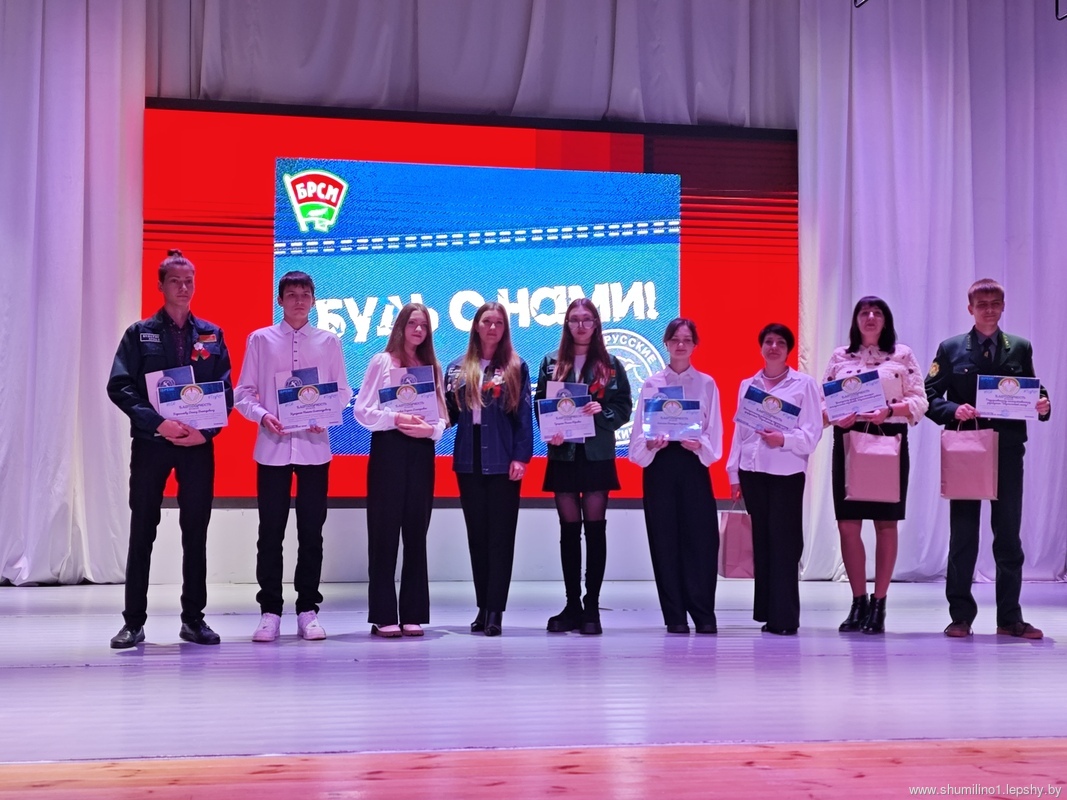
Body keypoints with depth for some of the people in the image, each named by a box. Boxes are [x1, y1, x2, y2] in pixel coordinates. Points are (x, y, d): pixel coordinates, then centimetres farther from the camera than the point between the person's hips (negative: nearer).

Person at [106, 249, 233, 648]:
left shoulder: (211, 335, 9)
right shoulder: (139, 334, 3)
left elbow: (225, 390, 6)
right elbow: (120, 386, -5)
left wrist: (206, 430, -10)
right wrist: (158, 423, -17)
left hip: (198, 444, 2)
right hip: (151, 441, -2)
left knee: (196, 532, 7)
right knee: (142, 531, 3)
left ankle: (193, 618, 16)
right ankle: (133, 622, 11)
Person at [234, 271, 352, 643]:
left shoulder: (329, 341, 8)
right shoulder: (260, 339, 6)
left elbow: (342, 392, 8)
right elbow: (243, 392, 5)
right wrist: (262, 416, -14)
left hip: (314, 446, 1)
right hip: (272, 447, 0)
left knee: (311, 532, 5)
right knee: (270, 532, 2)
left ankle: (308, 610, 13)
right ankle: (269, 612, 10)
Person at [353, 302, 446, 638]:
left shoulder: (431, 367, 14)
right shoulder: (382, 362, 3)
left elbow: (442, 416, 10)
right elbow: (362, 411, -4)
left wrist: (430, 428, -11)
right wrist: (397, 419, -17)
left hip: (421, 452, 4)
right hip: (388, 449, -4)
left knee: (416, 534, 5)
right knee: (384, 533, -3)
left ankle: (413, 614, 10)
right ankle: (383, 616, 1)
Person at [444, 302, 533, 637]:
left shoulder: (516, 368, 4)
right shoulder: (458, 368, 11)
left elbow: (524, 415, -1)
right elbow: (449, 414, 10)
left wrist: (521, 456, -10)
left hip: (503, 462, -3)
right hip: (469, 461, 3)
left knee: (500, 535, -3)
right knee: (476, 535, 8)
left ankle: (495, 611, -3)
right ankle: (483, 607, 16)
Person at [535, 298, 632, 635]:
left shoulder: (610, 364, 5)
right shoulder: (551, 363, 9)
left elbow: (624, 407, 2)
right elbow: (539, 404, 5)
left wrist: (601, 412, -17)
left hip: (597, 454, -1)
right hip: (563, 454, 1)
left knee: (595, 528, -1)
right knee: (569, 529, 4)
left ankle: (591, 607, 3)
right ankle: (572, 605, 11)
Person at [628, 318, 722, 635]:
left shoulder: (706, 384, 9)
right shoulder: (652, 384, 8)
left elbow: (715, 431, 4)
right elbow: (639, 430, 4)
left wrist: (700, 444, -16)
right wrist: (650, 444, -17)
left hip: (694, 463, 0)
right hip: (659, 465, 0)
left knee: (700, 537, -5)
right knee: (665, 540, 0)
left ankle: (704, 614, 3)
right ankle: (675, 616, 8)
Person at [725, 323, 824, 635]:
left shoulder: (804, 384, 3)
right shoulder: (747, 385, 15)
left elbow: (813, 431, -3)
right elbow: (739, 430, 14)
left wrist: (783, 439, -19)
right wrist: (733, 472, 10)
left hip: (787, 471, -4)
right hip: (752, 471, 4)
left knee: (784, 543, -5)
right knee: (761, 541, 5)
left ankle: (784, 617, -2)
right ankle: (767, 612, 10)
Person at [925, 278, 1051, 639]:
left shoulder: (1020, 348, 9)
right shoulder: (950, 349, 4)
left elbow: (1032, 392, 11)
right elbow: (930, 397, 0)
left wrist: (1041, 406, -11)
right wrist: (954, 410, -18)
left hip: (1007, 451, 2)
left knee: (1008, 535, 6)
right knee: (962, 535, 4)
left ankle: (1010, 618, 13)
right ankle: (961, 616, 11)